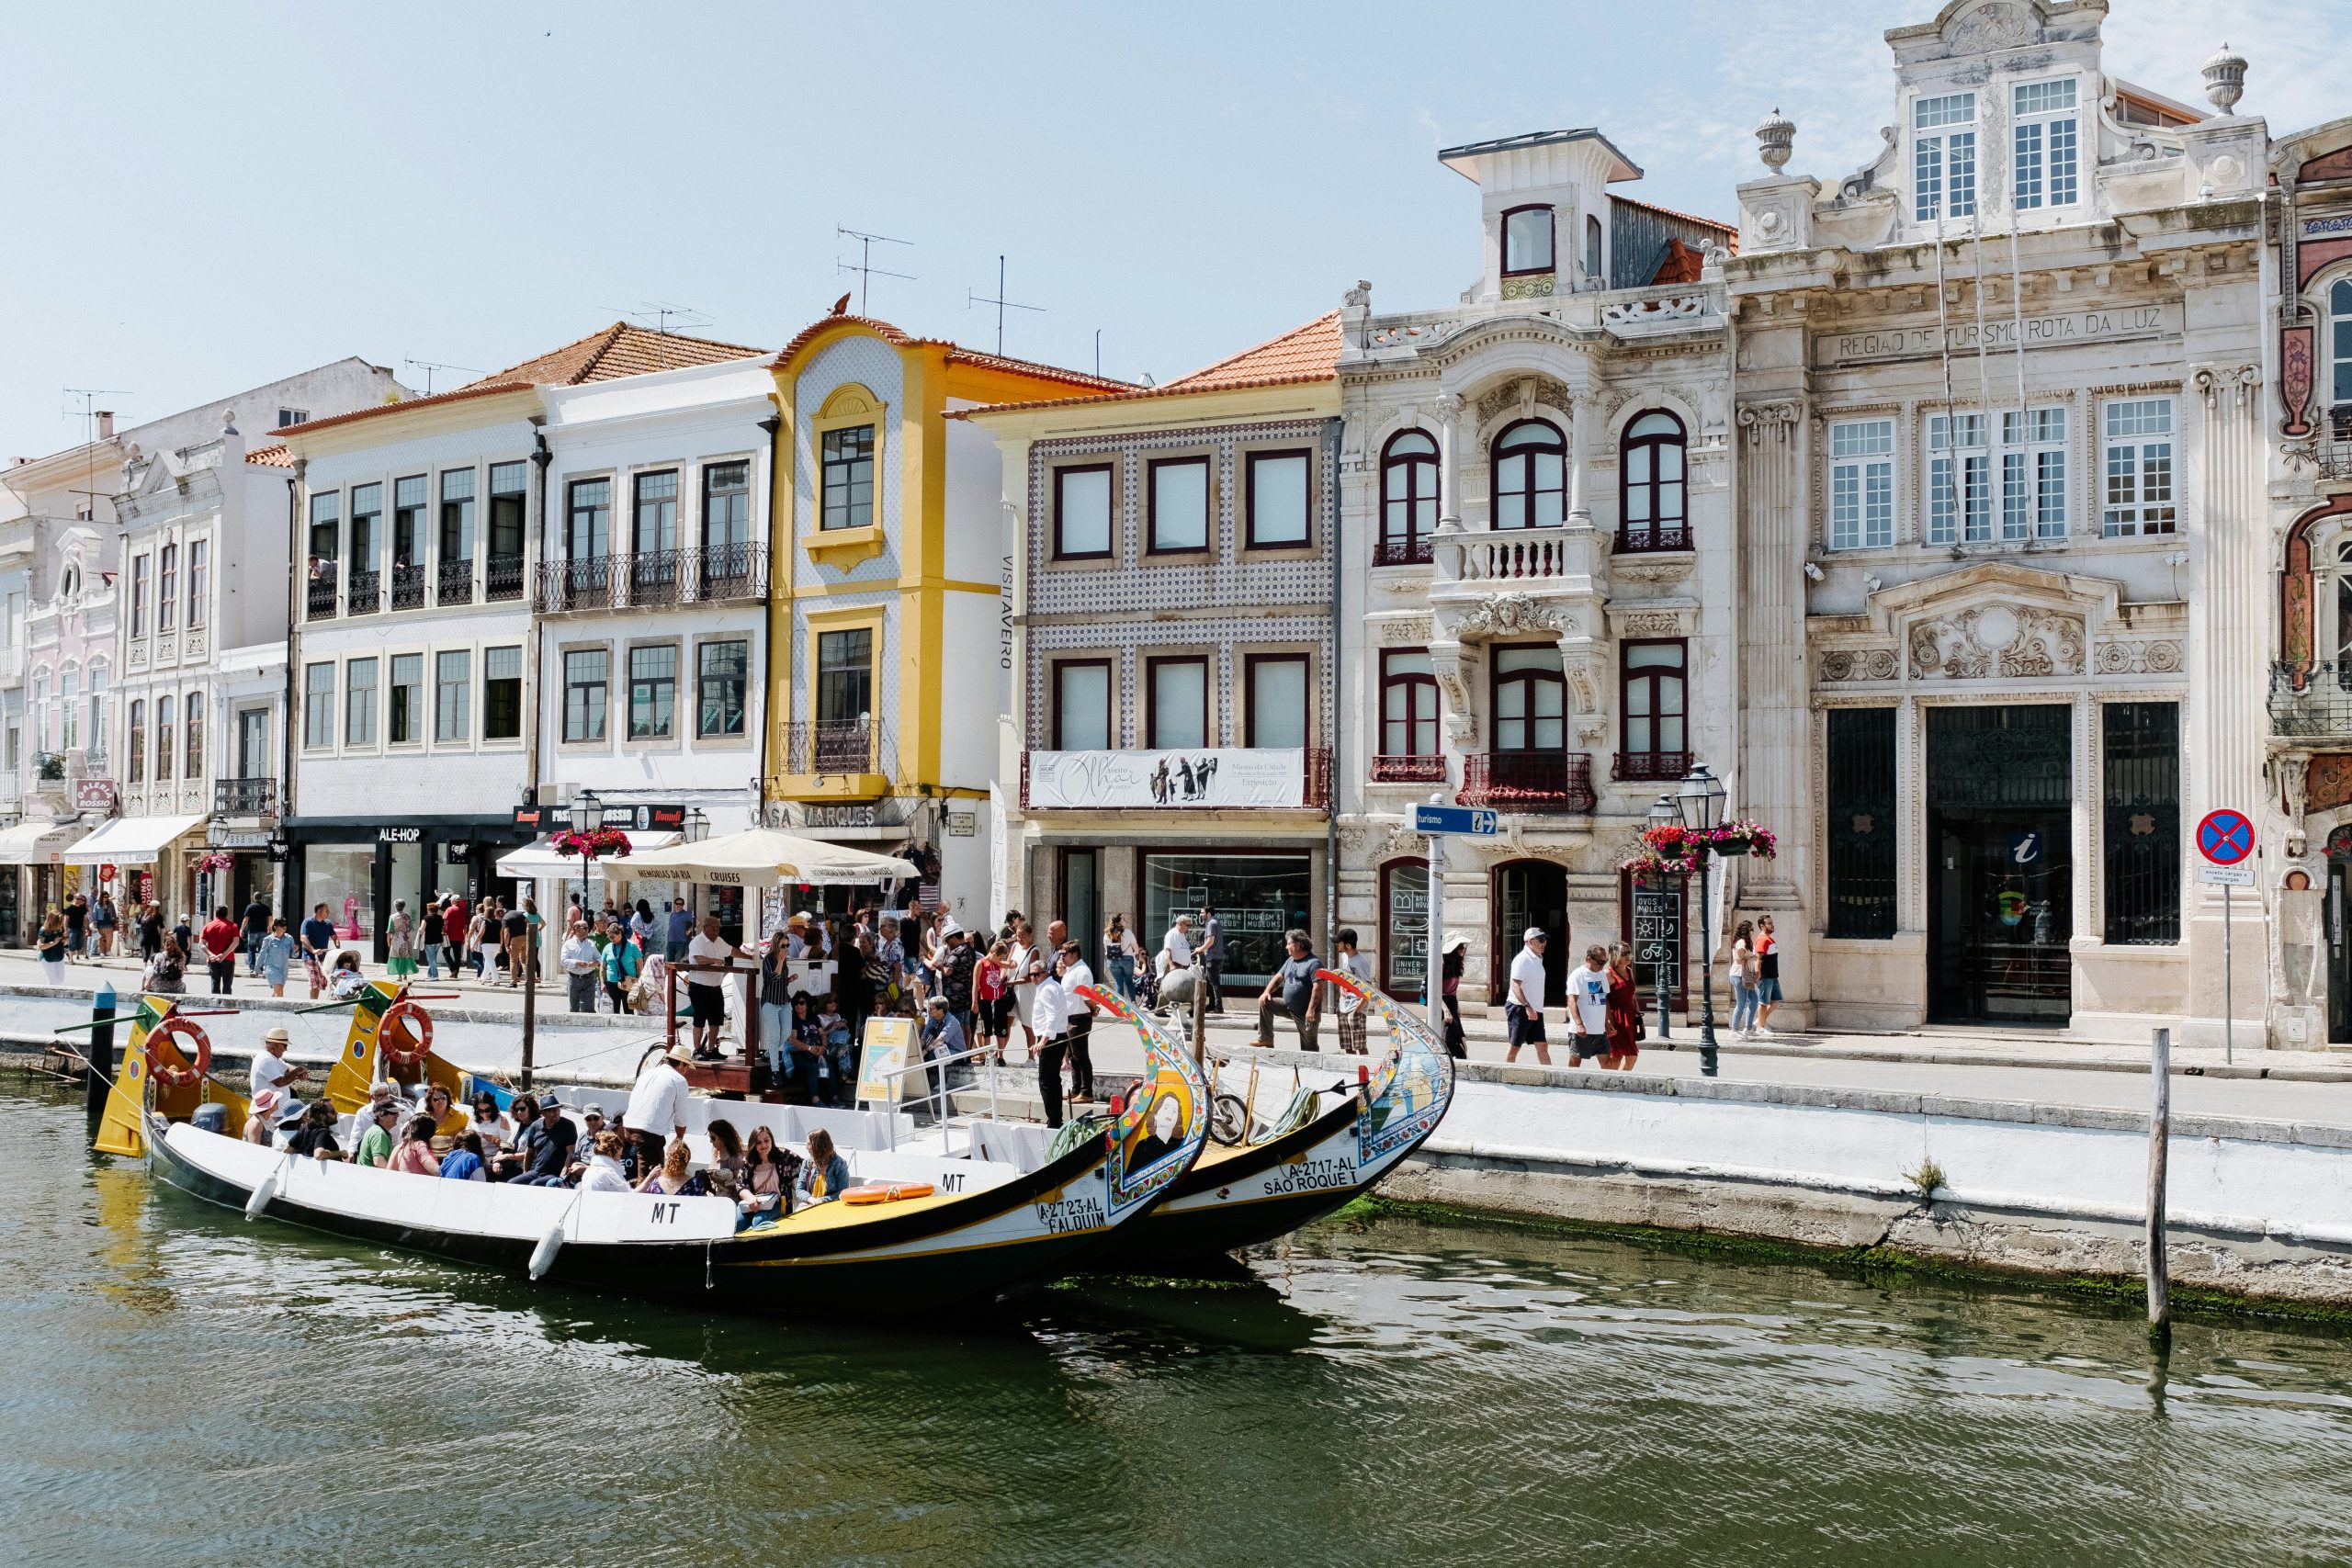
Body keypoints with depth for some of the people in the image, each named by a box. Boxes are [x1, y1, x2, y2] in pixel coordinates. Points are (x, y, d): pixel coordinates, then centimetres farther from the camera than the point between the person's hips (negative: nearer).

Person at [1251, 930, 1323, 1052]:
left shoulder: (1313, 963, -15)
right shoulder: (1290, 961, 13)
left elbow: (1318, 988, -22)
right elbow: (1278, 977, 16)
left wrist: (1311, 1010, -27)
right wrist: (1267, 992, -3)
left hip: (1306, 1013, -8)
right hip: (1288, 1007, 8)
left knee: (1309, 1044, -2)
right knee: (1265, 1003, -1)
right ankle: (1265, 1039, 3)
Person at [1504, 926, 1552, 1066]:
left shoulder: (1537, 959, 16)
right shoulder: (1522, 959, -13)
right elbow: (1516, 986, -22)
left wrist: (1535, 1009, 18)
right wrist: (1527, 1007, -30)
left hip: (1535, 1011, 9)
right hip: (1520, 1008, -9)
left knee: (1542, 1046, 4)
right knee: (1514, 1047, -1)